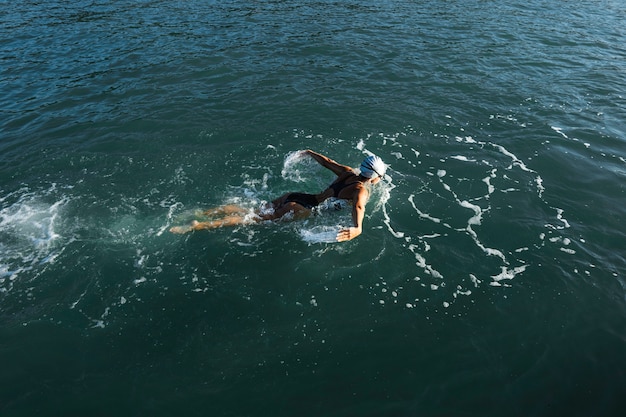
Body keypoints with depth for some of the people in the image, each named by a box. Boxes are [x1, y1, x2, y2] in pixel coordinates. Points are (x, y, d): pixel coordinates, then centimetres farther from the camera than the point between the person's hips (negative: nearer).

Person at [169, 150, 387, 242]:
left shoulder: (348, 172, 12)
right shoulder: (362, 191, -9)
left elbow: (326, 161, 23)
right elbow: (359, 206, -31)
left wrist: (310, 153, 40)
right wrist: (357, 228, -49)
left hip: (295, 197, 6)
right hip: (302, 209, -6)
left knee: (252, 212, 7)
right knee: (252, 219, -8)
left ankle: (200, 213, 6)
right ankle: (198, 226, -11)